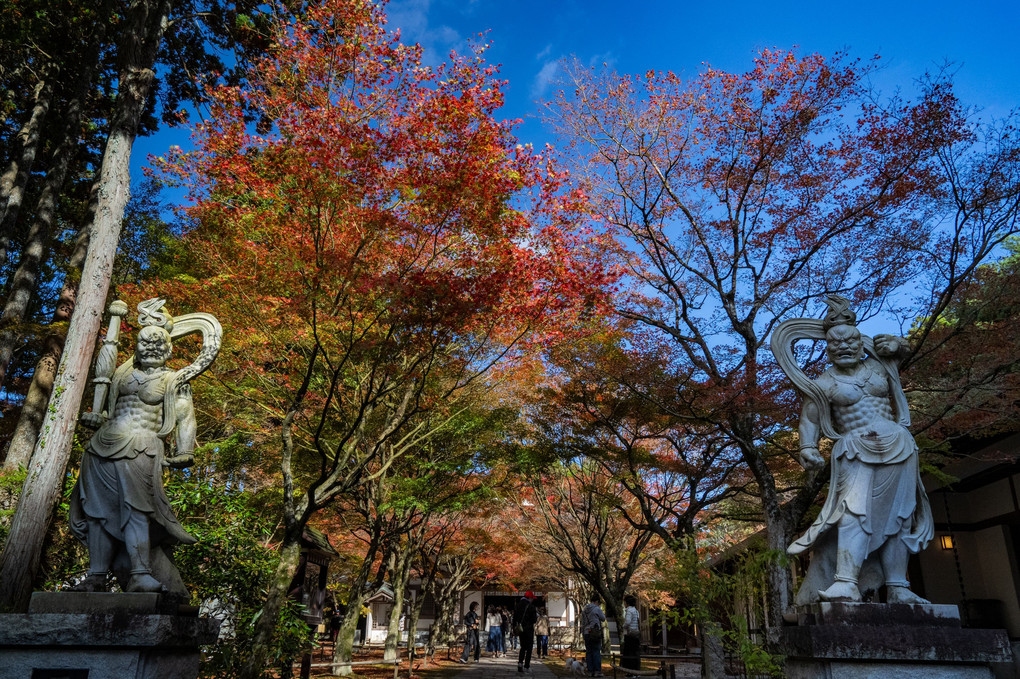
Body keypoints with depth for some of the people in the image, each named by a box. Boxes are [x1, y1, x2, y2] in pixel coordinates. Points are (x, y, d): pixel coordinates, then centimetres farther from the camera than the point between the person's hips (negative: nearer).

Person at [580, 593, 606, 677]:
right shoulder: (597, 609, -8)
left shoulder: (584, 609, 9)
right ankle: (597, 671, -3)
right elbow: (603, 619, 3)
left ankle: (590, 671, 8)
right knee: (596, 651, 0)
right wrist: (603, 614, 21)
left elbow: (582, 622, 13)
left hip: (586, 633, 5)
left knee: (588, 652, 7)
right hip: (595, 633, -5)